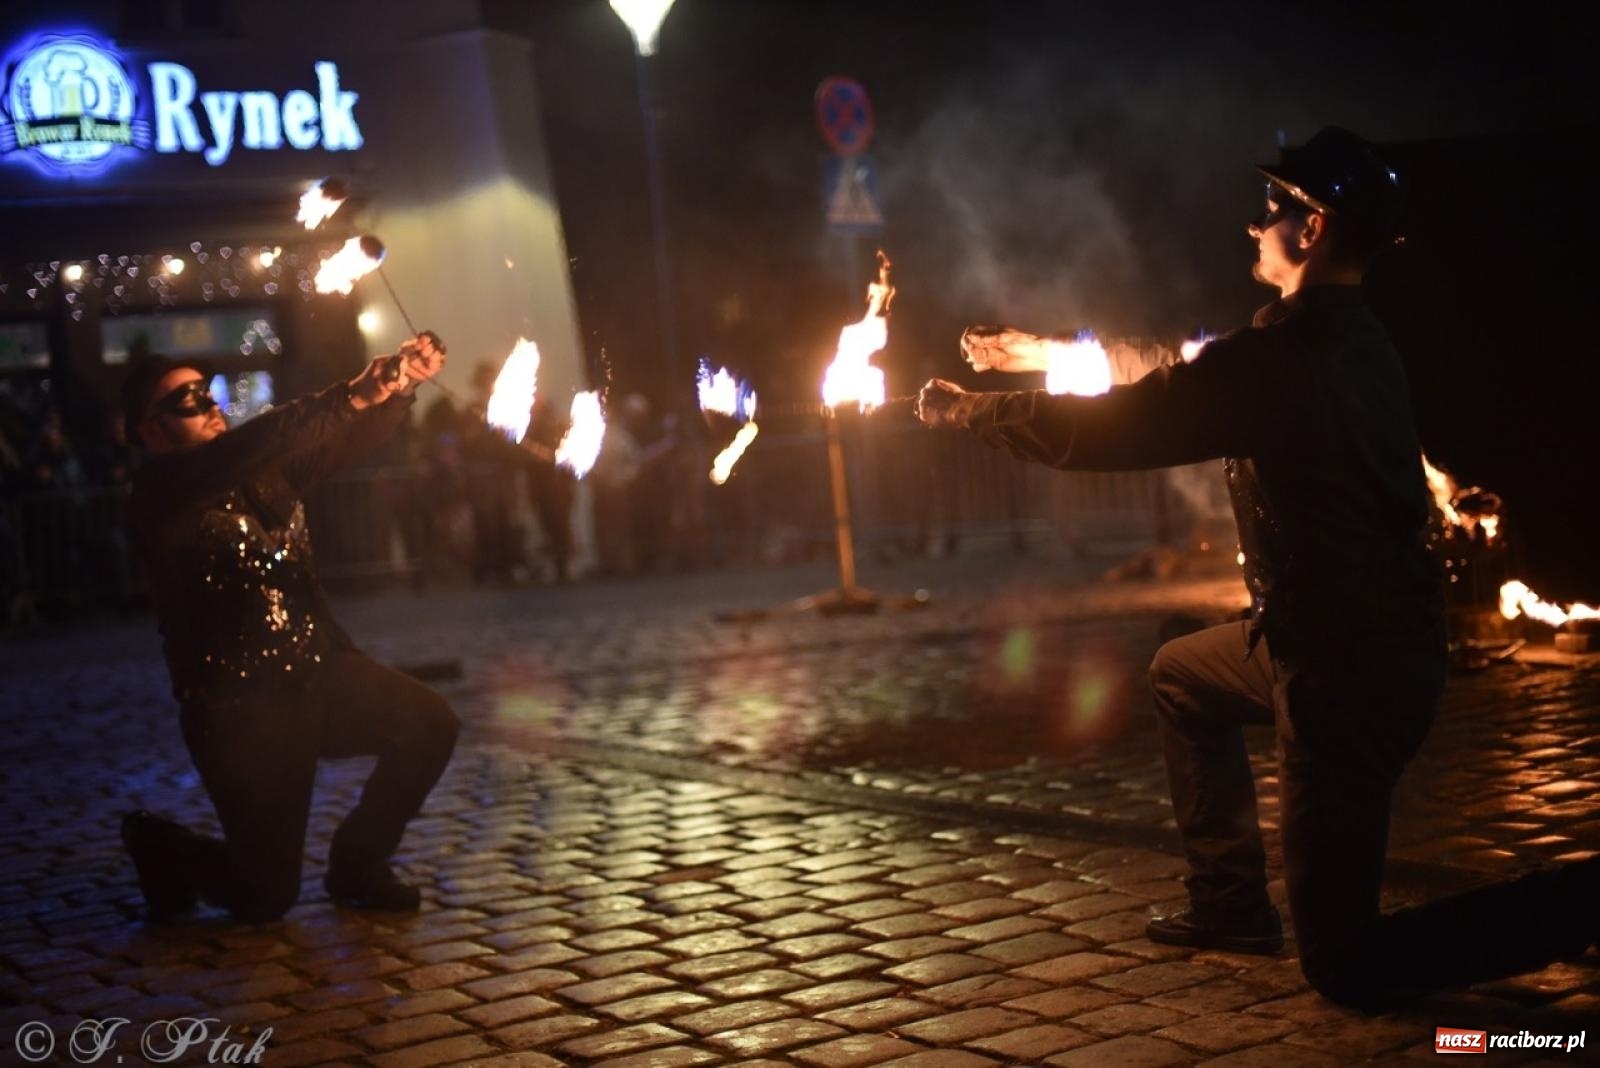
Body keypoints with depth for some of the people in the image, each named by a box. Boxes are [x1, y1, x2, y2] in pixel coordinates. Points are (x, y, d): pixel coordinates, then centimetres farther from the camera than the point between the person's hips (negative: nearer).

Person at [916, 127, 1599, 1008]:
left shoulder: (1278, 358, -22)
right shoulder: (1352, 343, 7)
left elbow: (1098, 432, -15)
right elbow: (1174, 383, 20)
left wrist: (969, 409, 1)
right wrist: (1048, 357, 27)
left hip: (1345, 668, -9)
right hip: (1376, 633, 9)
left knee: (1347, 965, -1)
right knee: (1182, 674, 31)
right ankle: (1230, 901, 31)